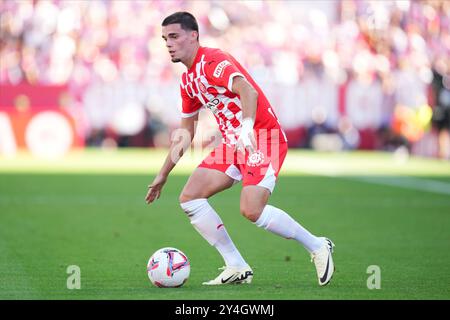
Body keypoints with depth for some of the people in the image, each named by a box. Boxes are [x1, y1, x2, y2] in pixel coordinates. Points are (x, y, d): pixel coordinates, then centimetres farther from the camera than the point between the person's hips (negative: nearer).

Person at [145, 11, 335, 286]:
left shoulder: (213, 61, -14)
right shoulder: (188, 81, 15)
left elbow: (248, 91, -32)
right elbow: (186, 132, 25)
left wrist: (247, 127, -49)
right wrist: (163, 176, 27)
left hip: (263, 139, -9)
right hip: (233, 144, 9)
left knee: (251, 210, -25)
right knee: (189, 198, -4)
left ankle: (317, 246, -4)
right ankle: (237, 267, 0)